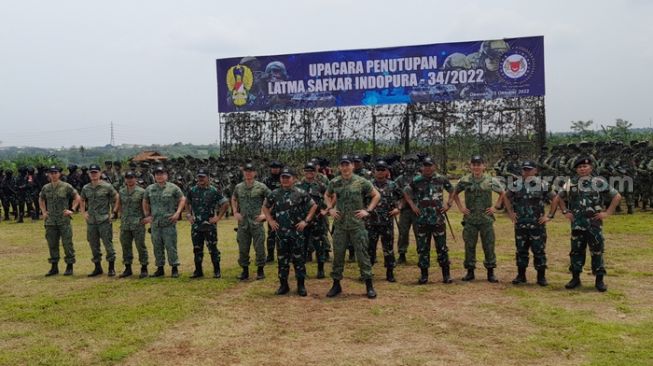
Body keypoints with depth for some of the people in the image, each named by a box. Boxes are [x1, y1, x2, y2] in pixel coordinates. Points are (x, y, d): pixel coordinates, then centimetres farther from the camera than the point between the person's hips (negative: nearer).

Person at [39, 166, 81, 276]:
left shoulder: (66, 187, -3)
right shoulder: (46, 188, 9)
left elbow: (77, 198, 1)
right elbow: (41, 200, 25)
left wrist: (72, 210, -5)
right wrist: (43, 212, 15)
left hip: (64, 220, -4)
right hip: (50, 221, 4)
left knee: (67, 244, -2)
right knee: (52, 244, 9)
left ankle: (69, 267, 5)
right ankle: (54, 267, 19)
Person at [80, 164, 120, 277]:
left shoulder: (107, 187, -4)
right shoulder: (86, 188, 9)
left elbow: (117, 198, 2)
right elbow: (82, 201, 24)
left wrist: (114, 211, -4)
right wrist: (83, 213, 12)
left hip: (104, 221, -5)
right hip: (91, 221, 5)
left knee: (108, 244, -4)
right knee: (94, 246, 10)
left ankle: (111, 268, 4)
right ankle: (97, 268, 21)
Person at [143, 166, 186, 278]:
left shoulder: (173, 188, -1)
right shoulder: (149, 189, 10)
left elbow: (182, 199, 3)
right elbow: (145, 202, 21)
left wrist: (177, 212, -6)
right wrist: (147, 215, 13)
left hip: (169, 222, -4)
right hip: (155, 223, 4)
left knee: (171, 246, -4)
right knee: (157, 247, 9)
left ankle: (175, 268, 4)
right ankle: (160, 268, 19)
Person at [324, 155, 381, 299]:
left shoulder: (361, 182, -4)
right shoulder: (334, 182, 4)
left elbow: (376, 195, 4)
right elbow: (326, 196, 22)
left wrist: (368, 210, -5)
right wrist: (330, 209, 7)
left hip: (357, 224, -2)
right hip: (340, 224, 3)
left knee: (362, 253, -1)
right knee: (338, 254, 8)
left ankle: (369, 285, 8)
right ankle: (336, 284, 20)